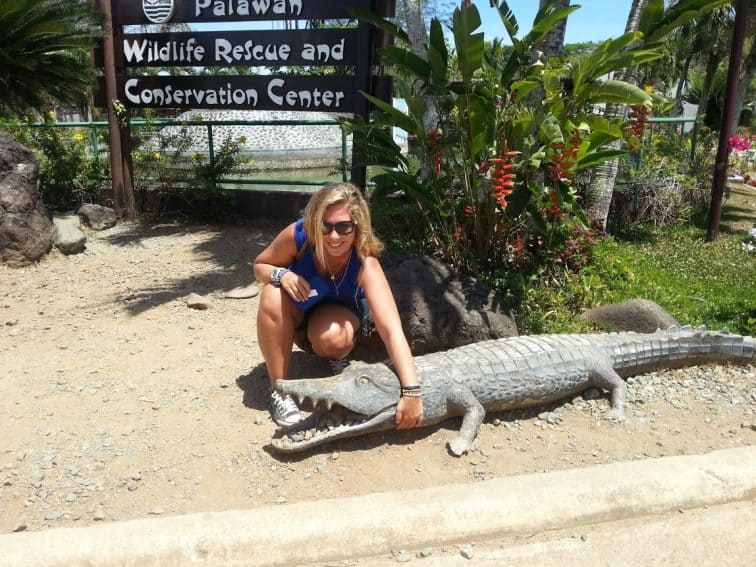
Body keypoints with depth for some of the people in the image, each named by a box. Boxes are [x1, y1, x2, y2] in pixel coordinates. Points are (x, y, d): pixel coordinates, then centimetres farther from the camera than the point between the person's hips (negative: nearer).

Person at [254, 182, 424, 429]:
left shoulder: (365, 263, -35)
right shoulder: (298, 235, -29)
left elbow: (392, 330, -45)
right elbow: (260, 265, -8)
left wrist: (411, 391, -55)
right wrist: (281, 274, -33)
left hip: (338, 314, -2)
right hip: (295, 315, 2)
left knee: (332, 338, -36)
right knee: (273, 296, -31)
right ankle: (279, 388, -16)